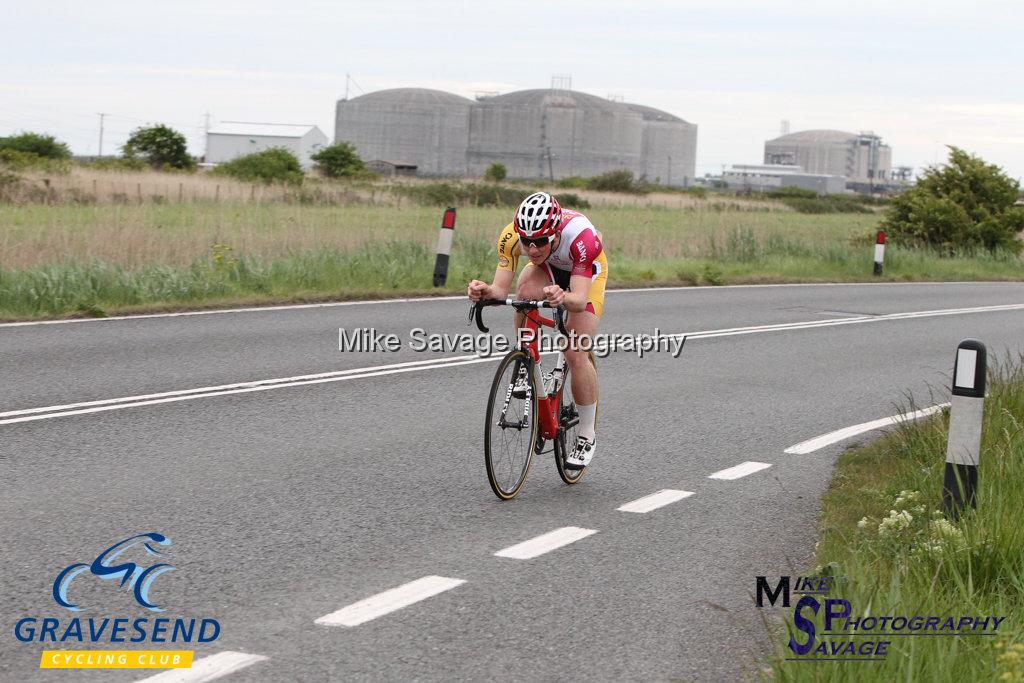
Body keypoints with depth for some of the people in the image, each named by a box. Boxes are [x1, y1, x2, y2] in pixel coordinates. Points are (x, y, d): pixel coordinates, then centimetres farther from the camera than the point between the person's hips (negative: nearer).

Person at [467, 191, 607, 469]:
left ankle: (587, 437, 3)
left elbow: (580, 299, -44)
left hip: (586, 272, -3)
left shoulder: (582, 236, -42)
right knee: (525, 295, -34)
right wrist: (485, 290, -55)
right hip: (548, 267, 3)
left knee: (576, 355, -16)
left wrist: (564, 297, -67)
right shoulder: (512, 235, -33)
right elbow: (501, 288, -32)